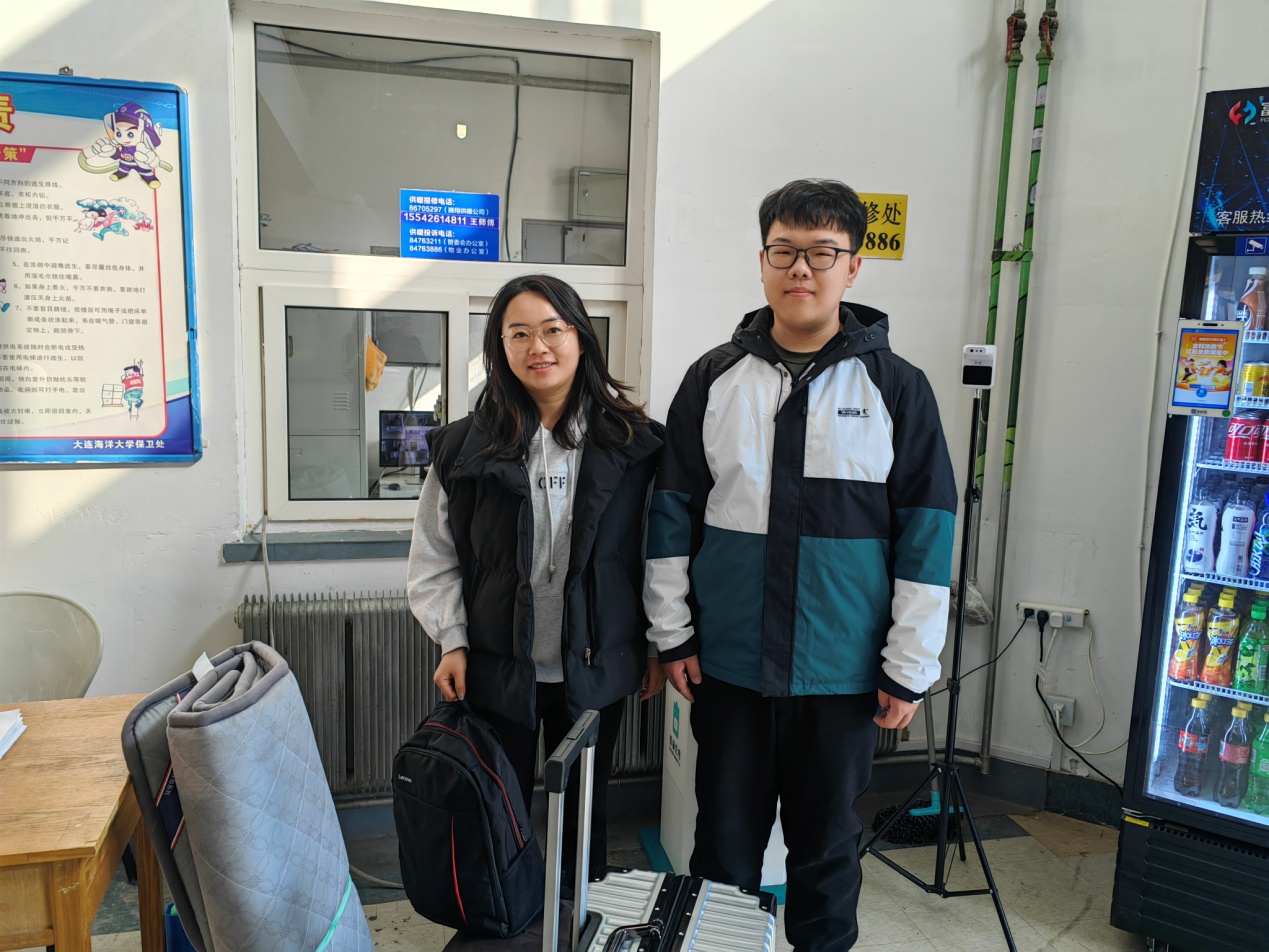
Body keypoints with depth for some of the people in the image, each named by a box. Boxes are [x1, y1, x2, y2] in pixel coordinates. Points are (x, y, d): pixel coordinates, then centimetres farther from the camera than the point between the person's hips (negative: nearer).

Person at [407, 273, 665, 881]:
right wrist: (452, 642, -6)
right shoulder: (466, 448, -3)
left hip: (595, 671, 1)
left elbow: (654, 551, 2)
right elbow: (434, 559, 1)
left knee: (585, 810, 18)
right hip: (497, 671, 0)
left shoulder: (632, 444, -3)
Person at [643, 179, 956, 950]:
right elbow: (674, 514, 4)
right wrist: (673, 634, 2)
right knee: (725, 837, 16)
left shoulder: (896, 387, -4)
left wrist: (910, 671, -5)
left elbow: (927, 534, -4)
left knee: (827, 840, 17)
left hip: (842, 674, -1)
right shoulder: (713, 379, 1)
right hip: (727, 663, 2)